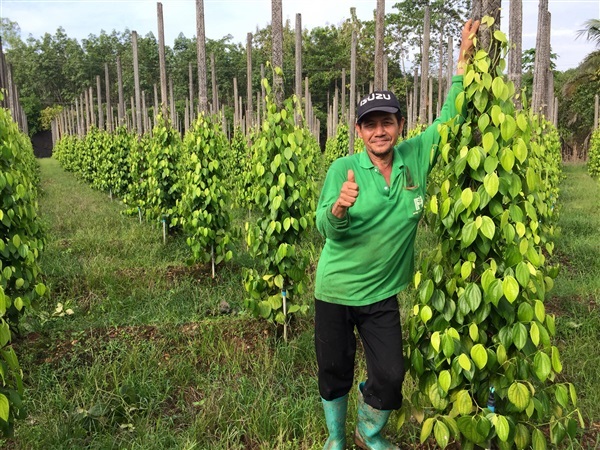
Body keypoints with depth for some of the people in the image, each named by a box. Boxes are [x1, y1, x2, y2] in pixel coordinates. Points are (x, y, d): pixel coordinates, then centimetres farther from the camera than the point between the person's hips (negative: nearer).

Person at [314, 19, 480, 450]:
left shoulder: (415, 157, -4)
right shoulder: (343, 169, -12)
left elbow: (448, 118, 4)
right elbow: (326, 229, -17)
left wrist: (464, 61, 0)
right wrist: (338, 208, -39)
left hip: (382, 294, 2)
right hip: (335, 290, -2)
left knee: (390, 376, 4)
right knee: (334, 371, 13)